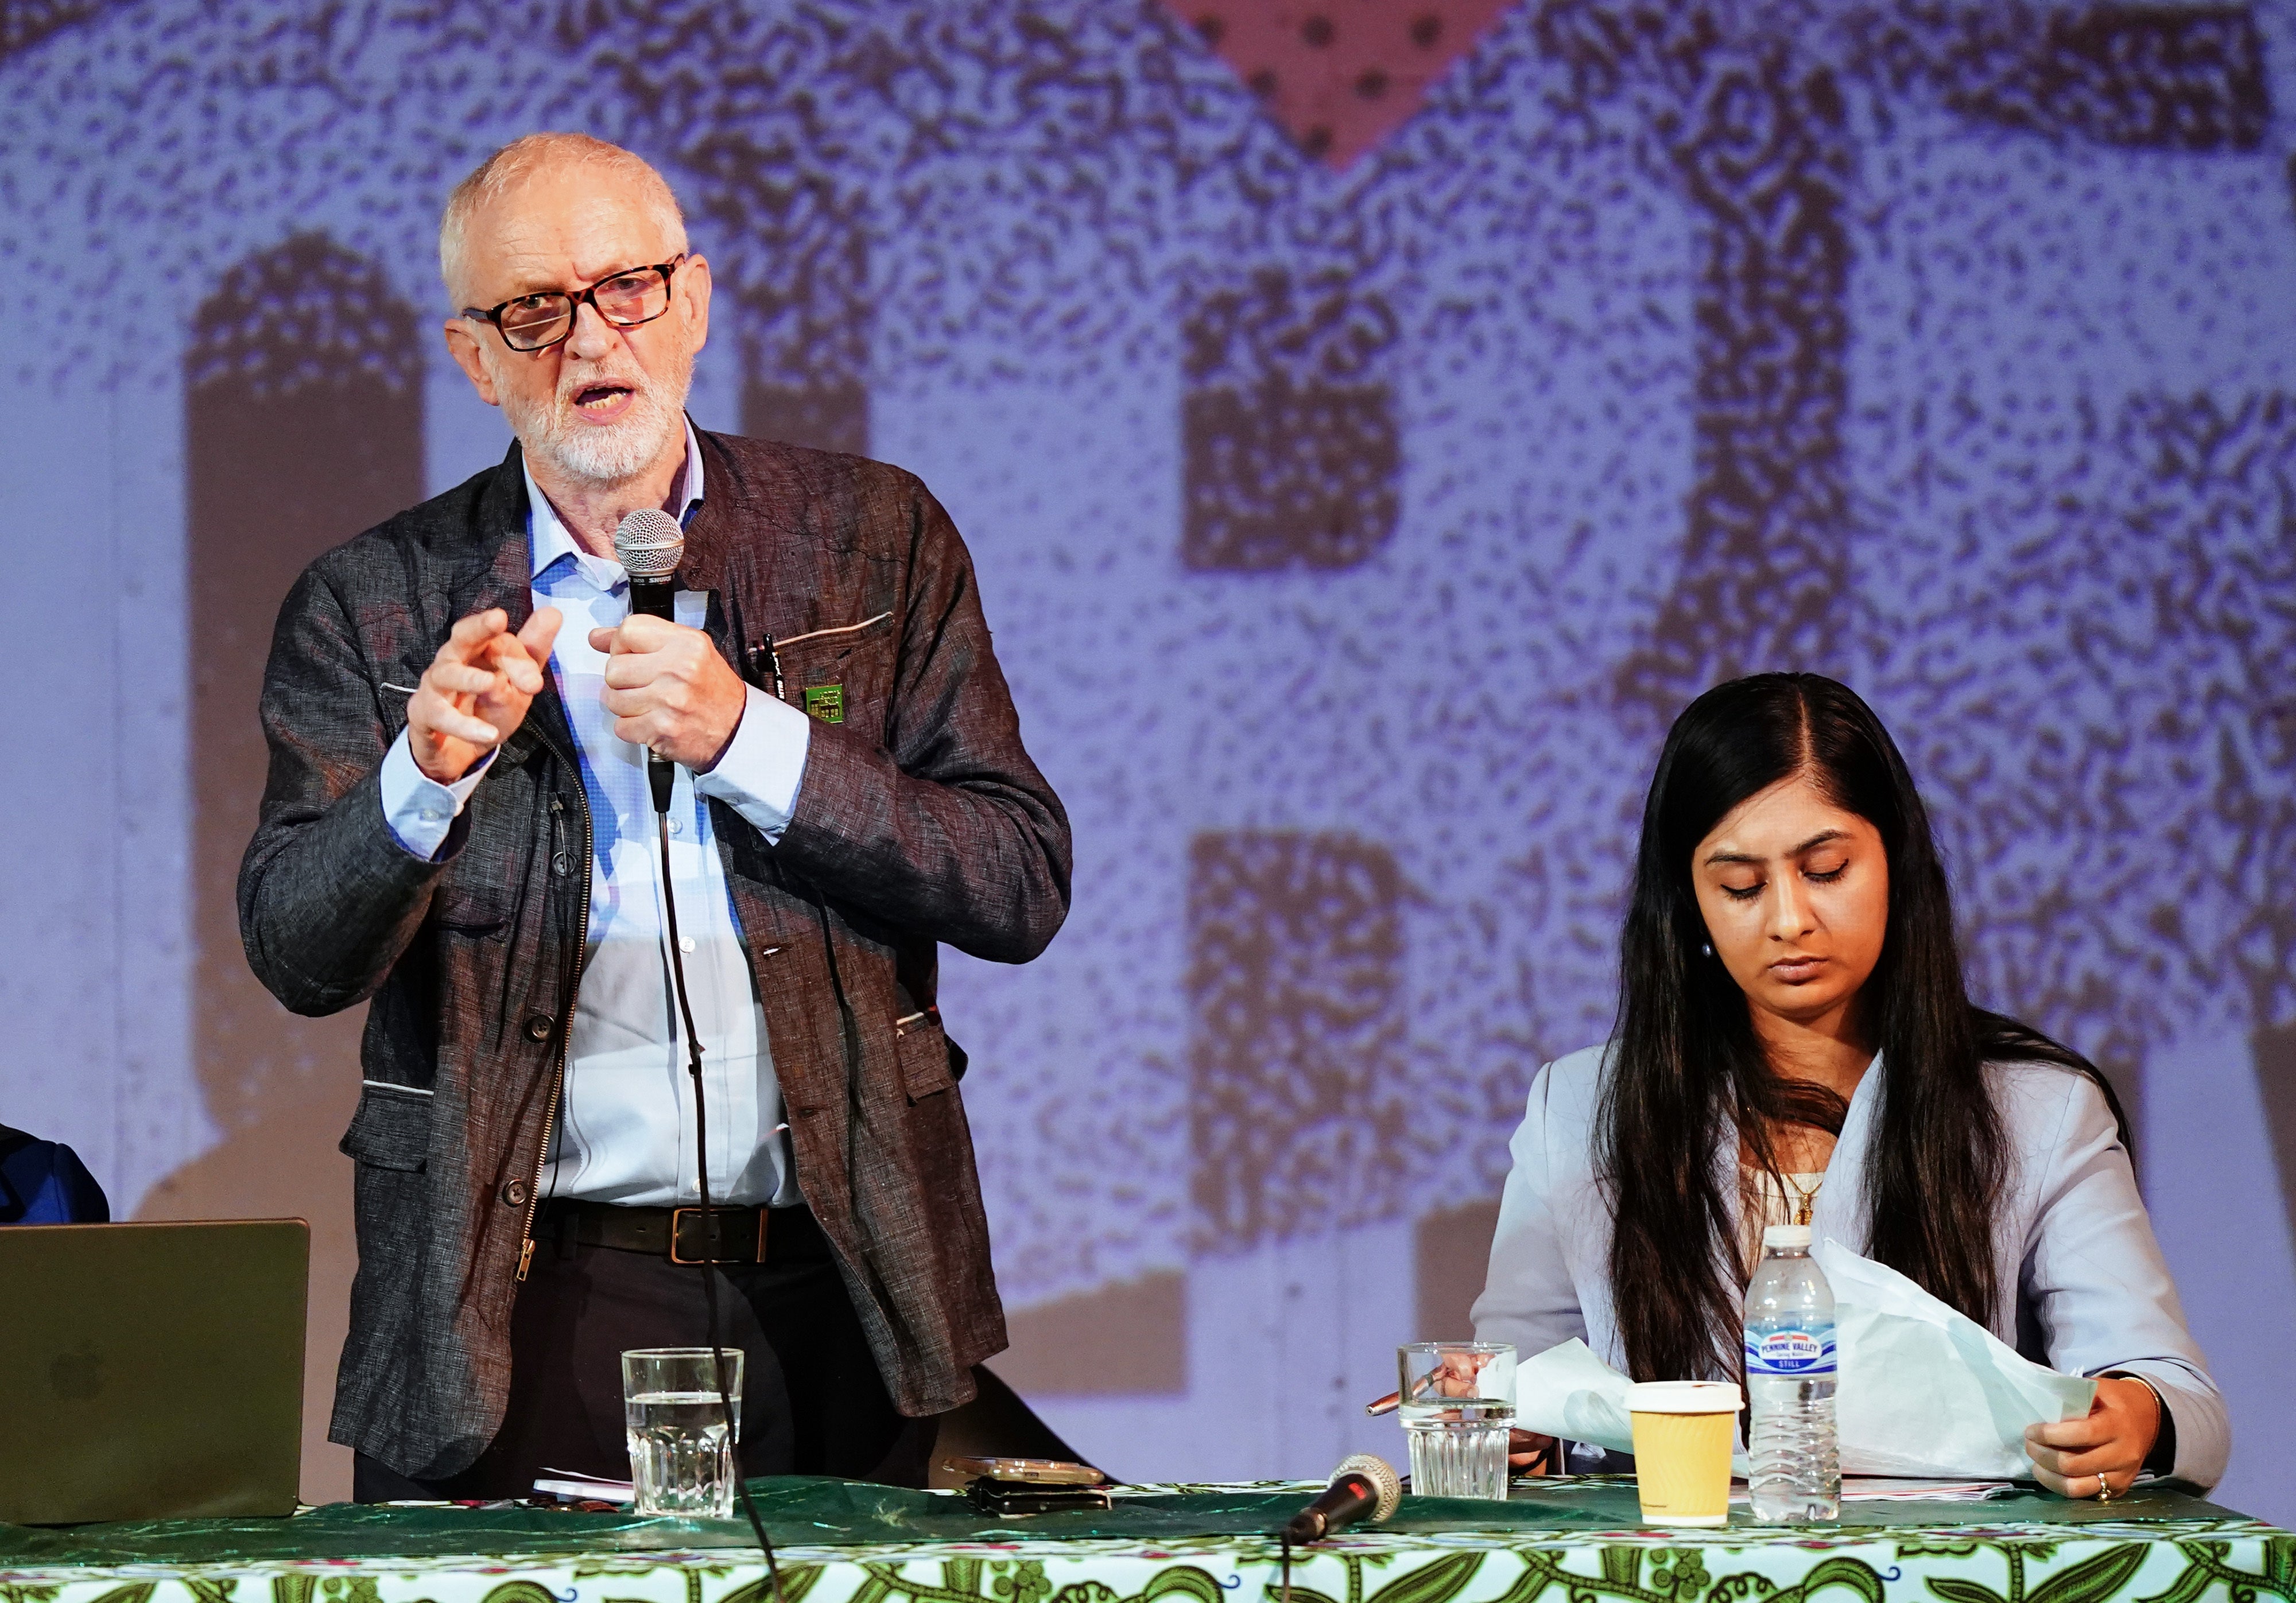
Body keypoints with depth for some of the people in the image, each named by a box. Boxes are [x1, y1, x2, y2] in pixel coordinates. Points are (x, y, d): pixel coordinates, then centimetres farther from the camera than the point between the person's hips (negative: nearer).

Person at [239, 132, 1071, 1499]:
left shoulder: (872, 540, 7)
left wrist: (749, 738, -12)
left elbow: (1024, 891, 0)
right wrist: (427, 774, -21)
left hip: (831, 1301, 1)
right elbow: (299, 958, -2)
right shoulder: (377, 606, 5)